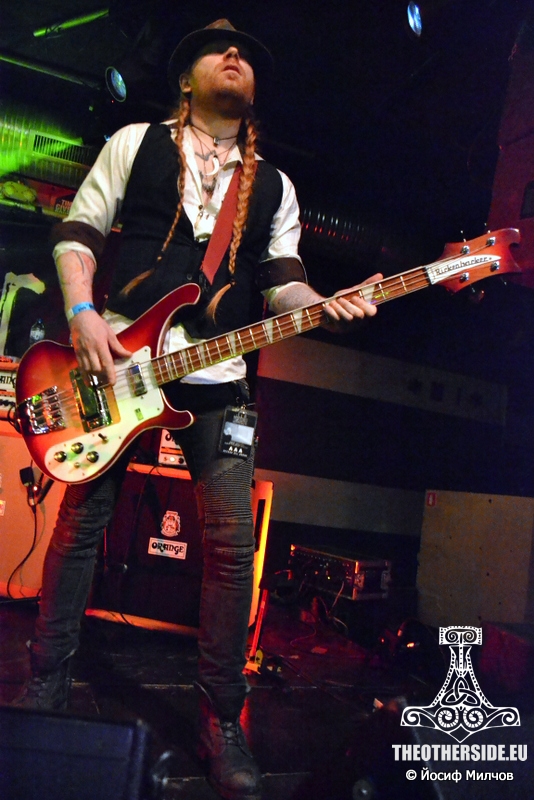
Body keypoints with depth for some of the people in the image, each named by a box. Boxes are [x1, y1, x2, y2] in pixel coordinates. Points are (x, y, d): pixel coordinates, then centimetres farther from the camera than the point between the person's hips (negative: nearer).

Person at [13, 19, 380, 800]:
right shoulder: (135, 142, 13)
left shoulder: (273, 184, 18)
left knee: (233, 544, -5)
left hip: (217, 374, 1)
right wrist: (82, 313, -9)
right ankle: (46, 684, 23)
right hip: (116, 356, 0)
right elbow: (78, 231, 7)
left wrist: (324, 308, -11)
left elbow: (281, 279, 10)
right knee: (79, 522, 3)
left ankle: (221, 719, 11)